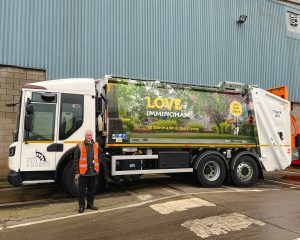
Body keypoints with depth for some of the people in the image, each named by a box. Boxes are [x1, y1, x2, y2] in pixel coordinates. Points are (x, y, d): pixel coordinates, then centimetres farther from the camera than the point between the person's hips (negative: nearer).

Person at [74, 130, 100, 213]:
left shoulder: (96, 145, 8)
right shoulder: (80, 146, -4)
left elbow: (98, 158, 13)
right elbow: (76, 160, -4)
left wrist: (97, 169, 8)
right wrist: (77, 172, -8)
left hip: (93, 172, 4)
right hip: (83, 172, -4)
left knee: (92, 189, 14)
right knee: (82, 189, 4)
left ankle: (90, 204, 29)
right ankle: (81, 206, 18)